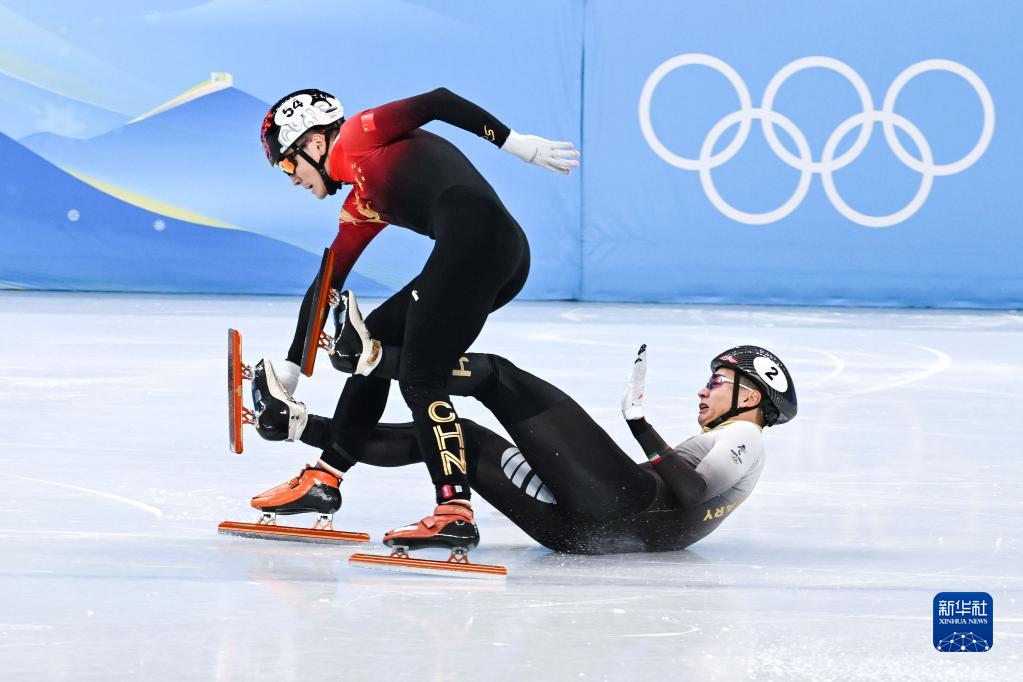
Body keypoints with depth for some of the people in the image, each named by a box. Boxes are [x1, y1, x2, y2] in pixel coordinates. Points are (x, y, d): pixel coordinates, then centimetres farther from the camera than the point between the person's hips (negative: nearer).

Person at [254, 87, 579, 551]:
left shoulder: (357, 138, 9)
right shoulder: (361, 206, 31)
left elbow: (438, 101, -1)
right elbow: (326, 285, 36)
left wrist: (516, 143, -6)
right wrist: (288, 372, 41)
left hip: (474, 231, -9)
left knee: (417, 378, -9)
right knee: (375, 340, 18)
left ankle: (455, 509, -18)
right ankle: (326, 477, 23)